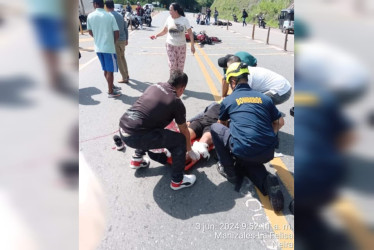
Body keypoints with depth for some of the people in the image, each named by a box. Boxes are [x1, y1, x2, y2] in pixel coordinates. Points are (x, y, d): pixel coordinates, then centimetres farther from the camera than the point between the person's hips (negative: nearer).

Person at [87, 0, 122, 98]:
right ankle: (111, 92, 9)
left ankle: (111, 86, 32)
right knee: (110, 70, 3)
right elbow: (117, 33, -9)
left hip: (98, 47, 4)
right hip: (109, 47, -4)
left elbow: (90, 32, 10)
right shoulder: (110, 16, -9)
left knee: (106, 69, 17)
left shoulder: (90, 16, 0)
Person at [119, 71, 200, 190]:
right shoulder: (177, 102, -2)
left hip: (122, 128, 8)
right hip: (135, 137, -8)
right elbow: (184, 132, 9)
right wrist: (190, 151, 28)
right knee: (180, 140, 3)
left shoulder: (154, 86, 16)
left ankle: (137, 159, 44)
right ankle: (177, 181, 17)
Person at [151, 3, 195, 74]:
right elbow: (164, 31, 10)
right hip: (170, 45, 1)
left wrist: (192, 45, -11)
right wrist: (156, 35, -2)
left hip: (181, 46, -1)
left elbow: (190, 33, -6)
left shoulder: (184, 20, -8)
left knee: (180, 65, 7)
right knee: (172, 65, -2)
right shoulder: (169, 19, -1)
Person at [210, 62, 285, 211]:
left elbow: (222, 124, 26)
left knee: (215, 128, 17)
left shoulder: (228, 100, 7)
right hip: (268, 154, 5)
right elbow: (280, 122, 19)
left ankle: (229, 171, 21)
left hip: (243, 151, -4)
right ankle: (266, 180, 6)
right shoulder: (264, 98, 12)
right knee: (248, 160, 38)